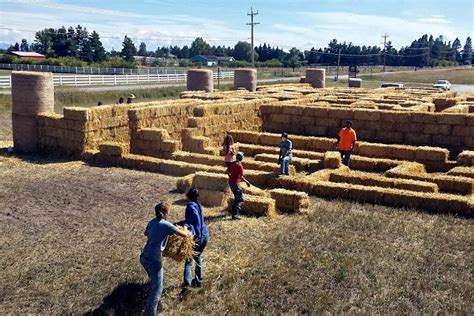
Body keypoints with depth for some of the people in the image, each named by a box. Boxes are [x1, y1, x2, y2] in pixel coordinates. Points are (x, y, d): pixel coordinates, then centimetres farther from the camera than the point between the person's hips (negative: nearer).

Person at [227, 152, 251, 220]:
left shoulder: (232, 163, 5)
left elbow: (228, 172, 15)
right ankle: (235, 214, -10)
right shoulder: (239, 166, -20)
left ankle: (233, 210, 34)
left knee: (237, 197, 25)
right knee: (240, 199, -3)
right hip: (235, 183, -9)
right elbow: (241, 177, -23)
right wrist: (247, 182, -10)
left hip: (230, 182, 9)